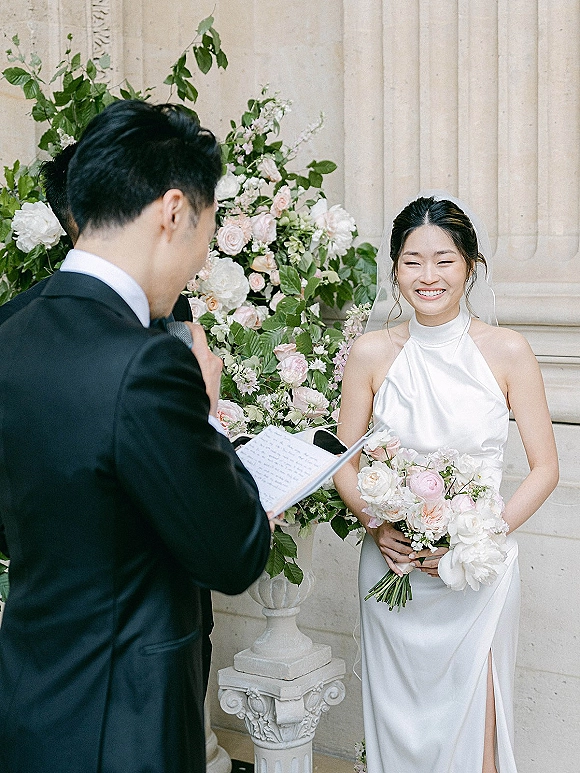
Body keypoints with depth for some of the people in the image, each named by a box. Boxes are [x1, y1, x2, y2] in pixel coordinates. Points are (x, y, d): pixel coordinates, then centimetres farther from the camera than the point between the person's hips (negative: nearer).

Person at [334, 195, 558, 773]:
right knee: (399, 724, 11)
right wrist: (377, 525, -12)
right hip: (393, 564, 1)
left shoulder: (507, 352, -5)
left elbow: (544, 467, -2)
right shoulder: (371, 353, -2)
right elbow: (342, 461, 5)